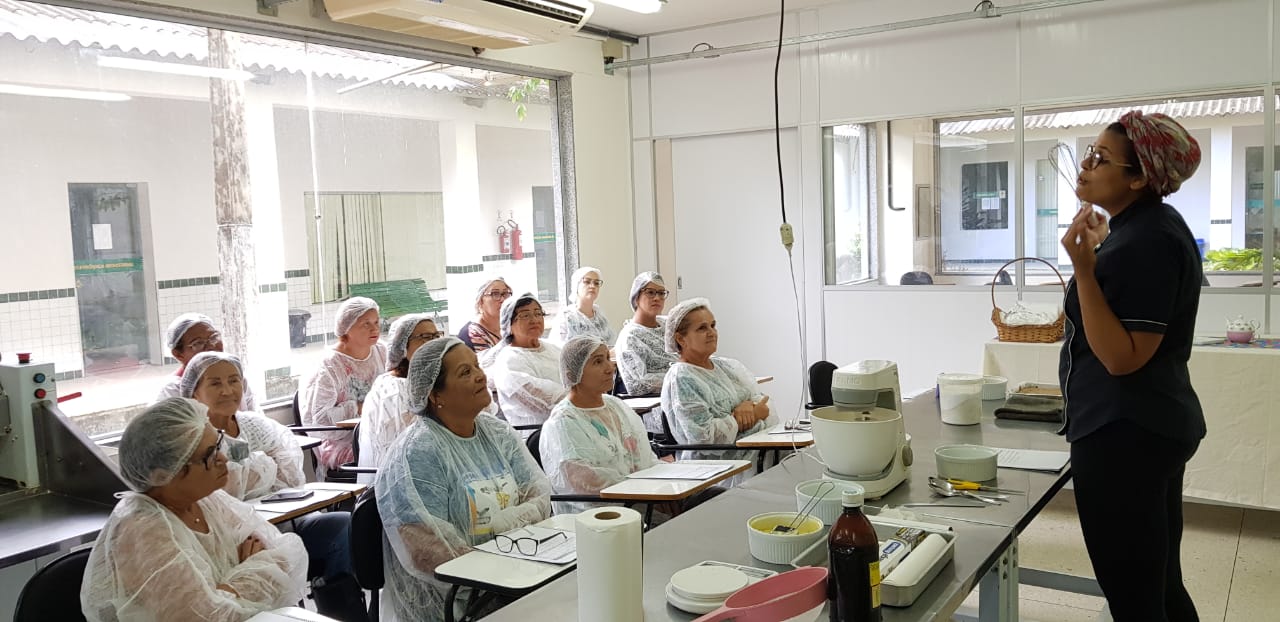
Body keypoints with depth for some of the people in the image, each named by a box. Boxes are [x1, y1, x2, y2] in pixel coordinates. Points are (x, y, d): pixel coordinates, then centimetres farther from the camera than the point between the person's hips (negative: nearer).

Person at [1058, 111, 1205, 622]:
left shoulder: (1147, 242, -20)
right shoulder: (1148, 227, 11)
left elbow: (1122, 358, -25)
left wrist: (1084, 268, -29)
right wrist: (1099, 253, 26)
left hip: (1124, 434, -11)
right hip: (1151, 425, 11)